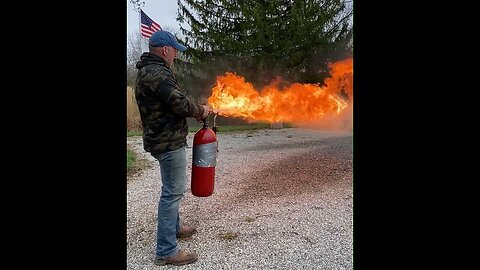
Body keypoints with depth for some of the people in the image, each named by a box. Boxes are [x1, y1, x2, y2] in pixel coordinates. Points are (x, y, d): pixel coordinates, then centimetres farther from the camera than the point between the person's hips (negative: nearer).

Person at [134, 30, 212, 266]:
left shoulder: (149, 70, 15)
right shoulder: (156, 73, -19)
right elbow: (179, 102, -23)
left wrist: (196, 110, 9)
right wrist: (200, 110, -4)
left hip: (163, 139, 11)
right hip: (168, 141, -11)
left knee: (172, 189, 23)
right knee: (172, 192, -5)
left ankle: (174, 227, 40)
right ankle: (166, 251, 4)